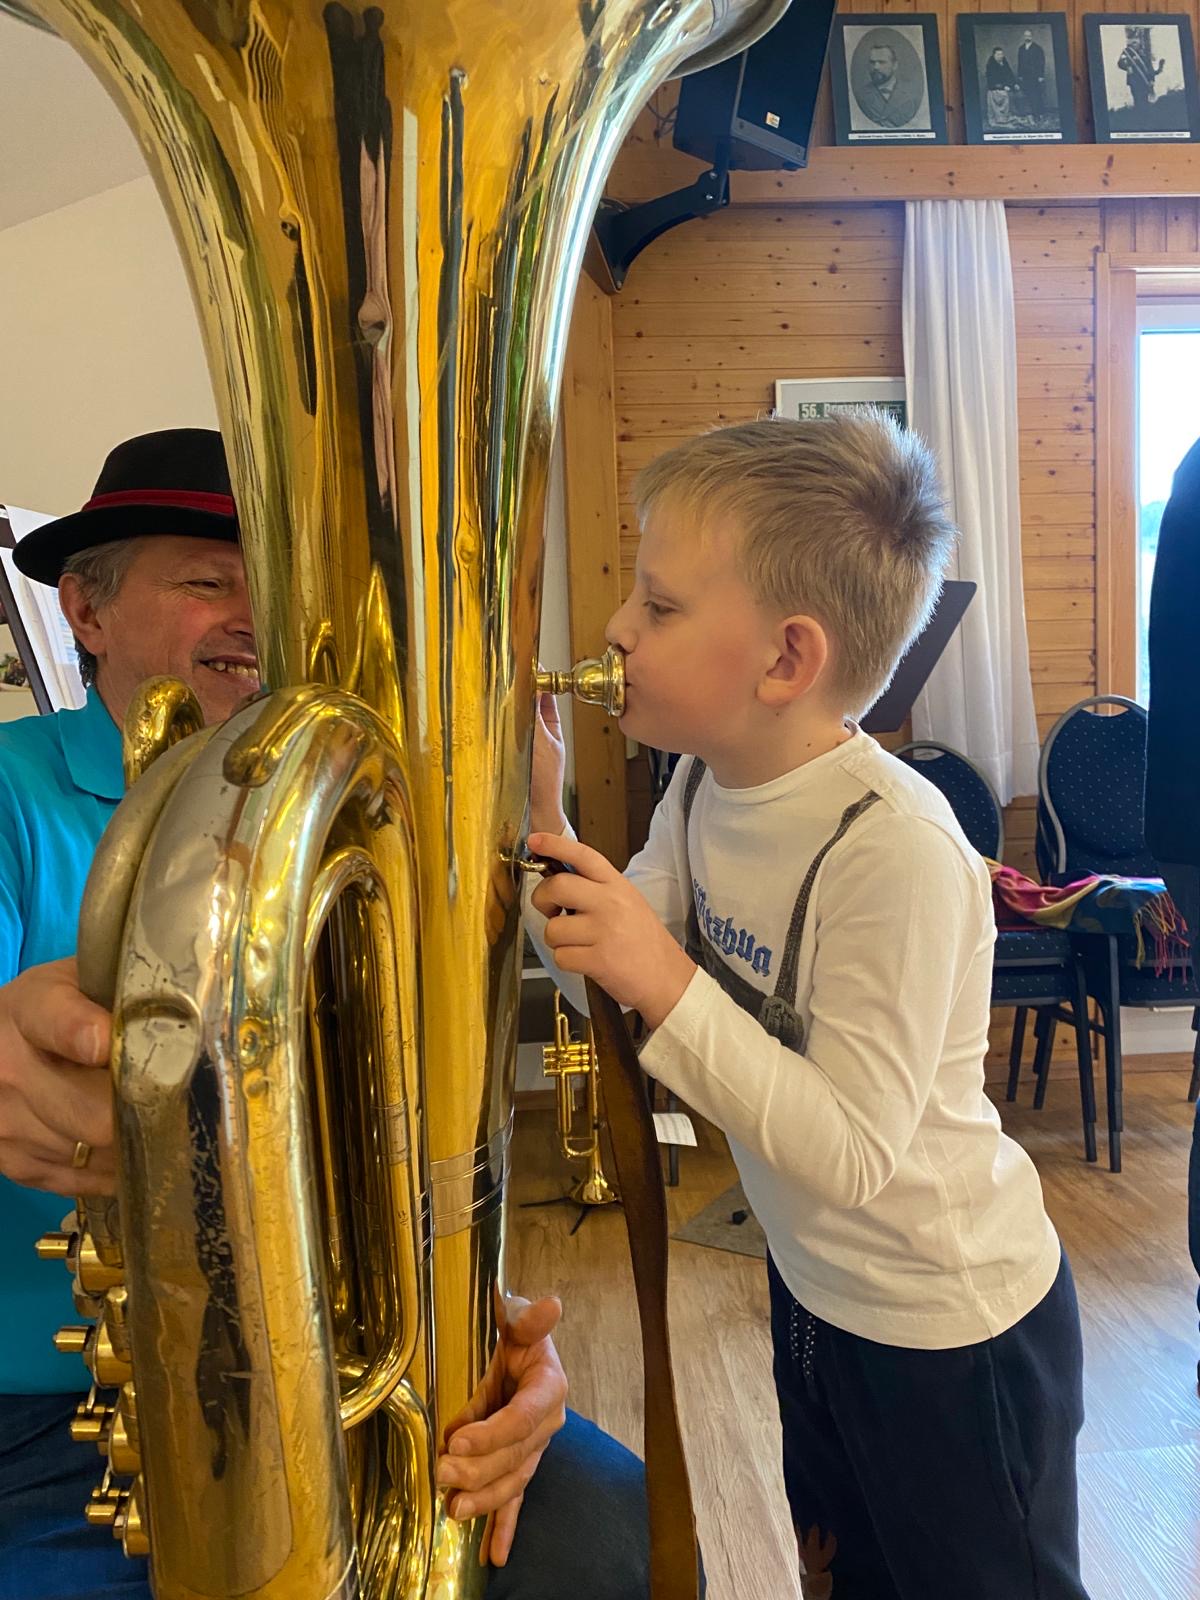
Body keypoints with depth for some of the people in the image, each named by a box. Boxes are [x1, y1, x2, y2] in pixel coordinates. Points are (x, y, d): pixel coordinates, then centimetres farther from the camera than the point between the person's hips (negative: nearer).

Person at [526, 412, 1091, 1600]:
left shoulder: (897, 850, -34)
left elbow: (852, 1152, -31)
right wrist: (542, 824, -16)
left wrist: (667, 985, -39)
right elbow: (611, 977, -4)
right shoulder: (706, 785, -8)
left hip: (950, 1324, -7)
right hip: (812, 1282, 7)